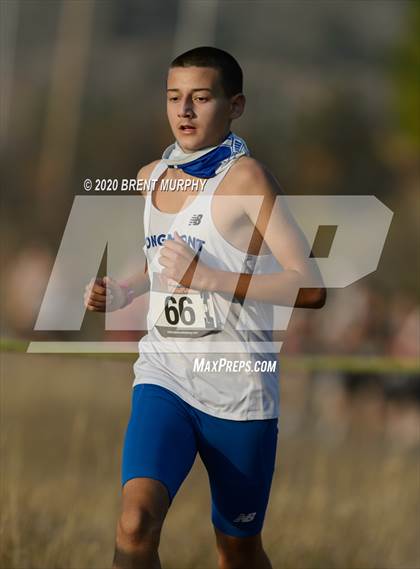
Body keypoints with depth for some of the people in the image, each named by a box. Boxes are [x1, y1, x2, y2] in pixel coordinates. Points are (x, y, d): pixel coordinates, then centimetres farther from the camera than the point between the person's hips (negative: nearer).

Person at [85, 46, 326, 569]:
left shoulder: (244, 177, -10)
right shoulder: (151, 177, 9)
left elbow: (310, 288, -18)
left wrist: (209, 278, -24)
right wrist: (121, 292, 9)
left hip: (238, 388, -4)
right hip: (164, 375, 4)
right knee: (135, 524, -21)